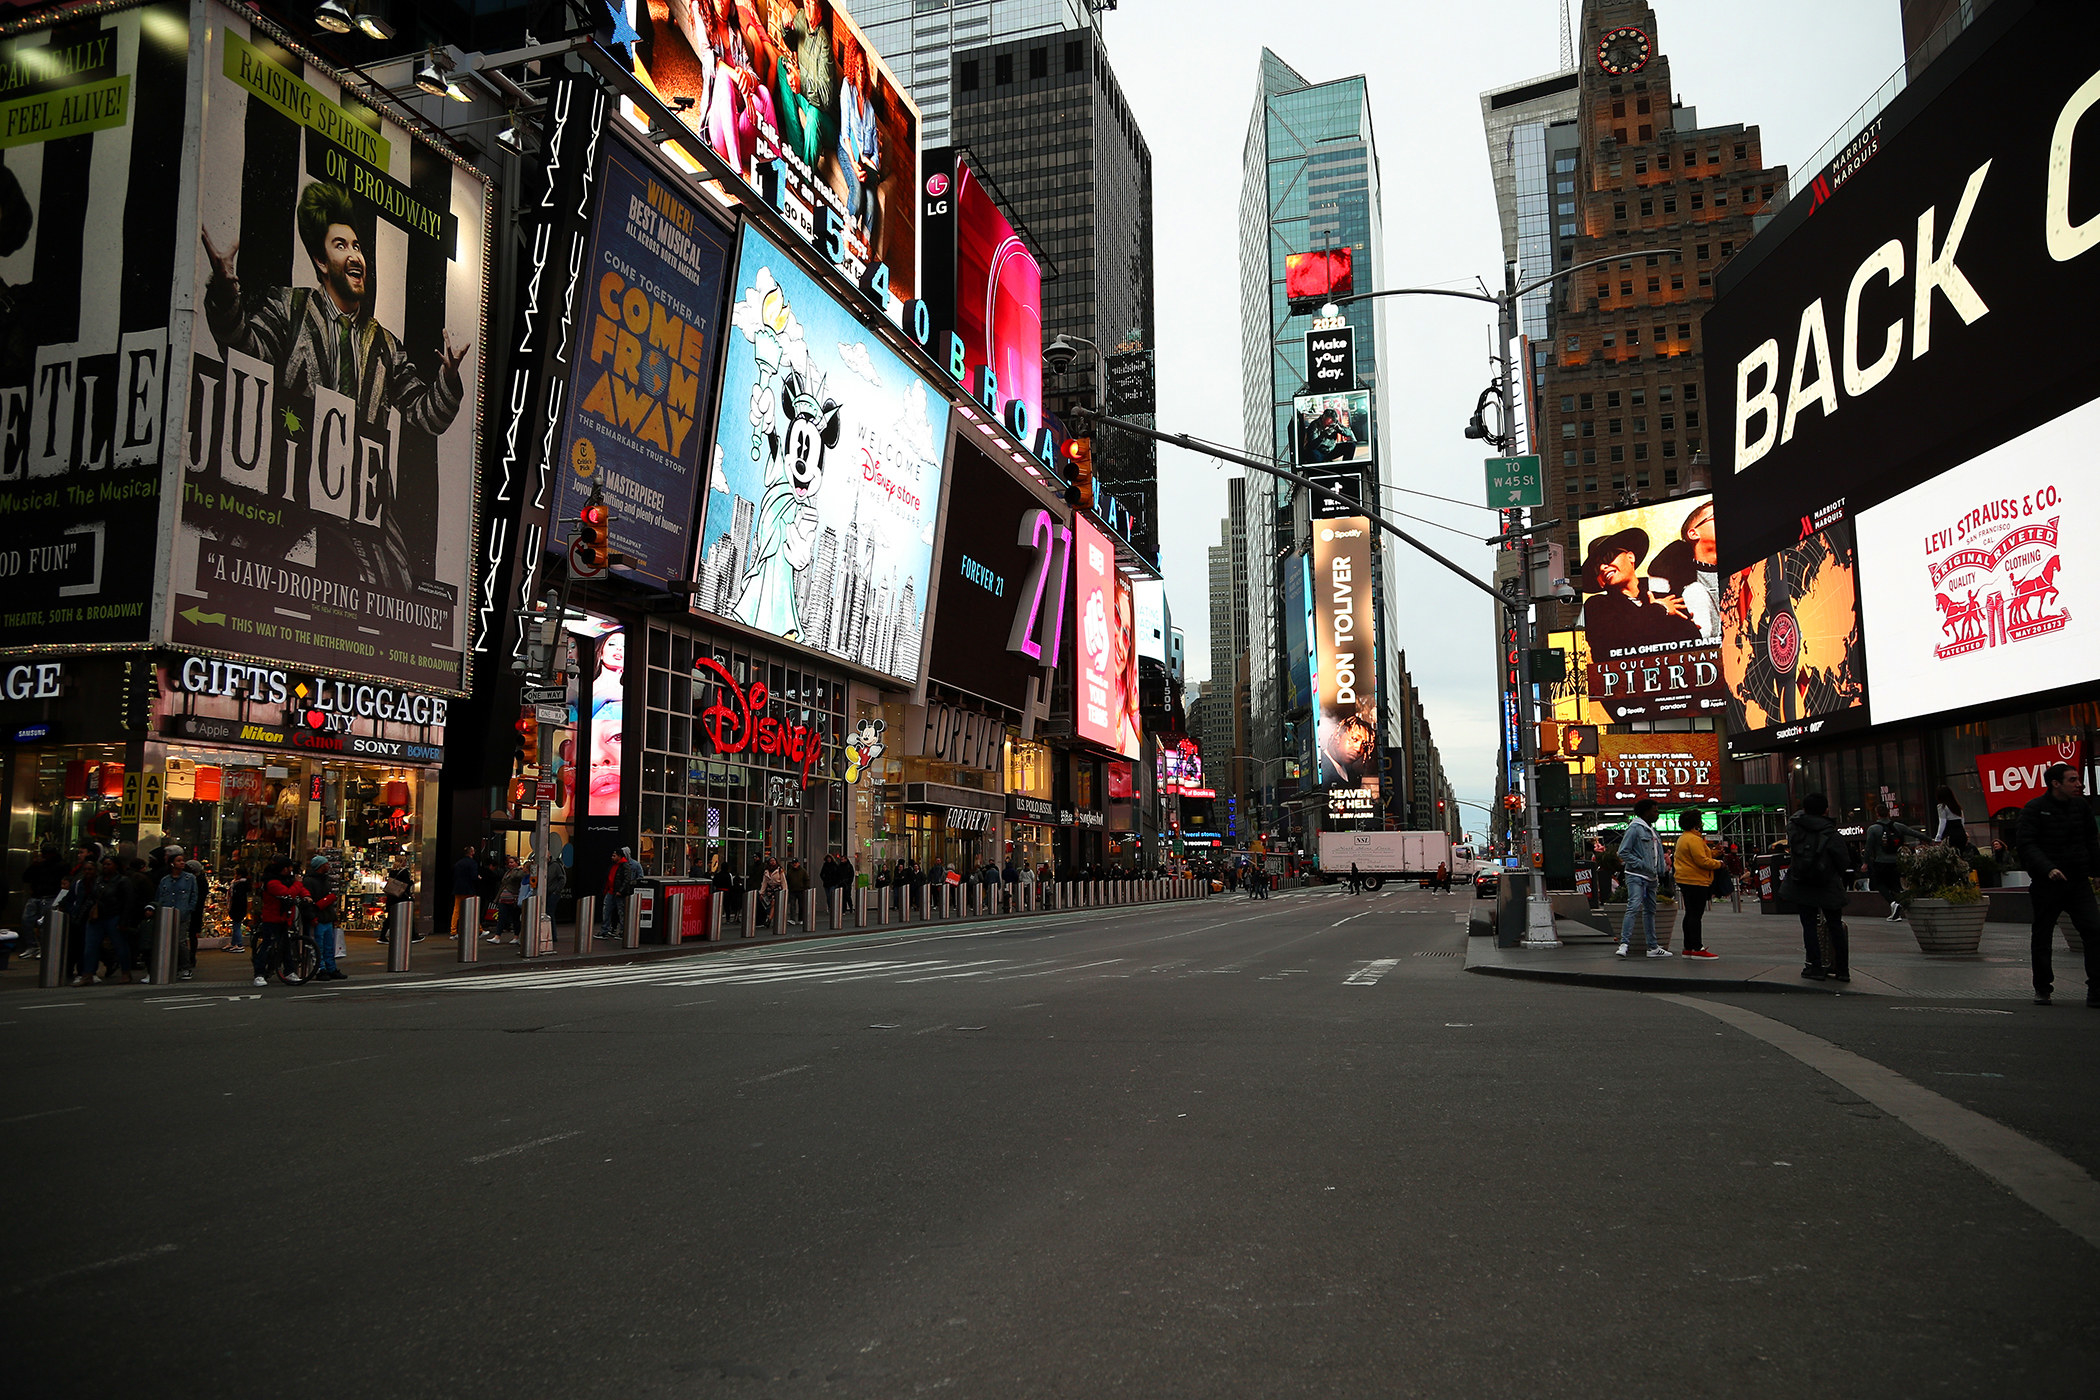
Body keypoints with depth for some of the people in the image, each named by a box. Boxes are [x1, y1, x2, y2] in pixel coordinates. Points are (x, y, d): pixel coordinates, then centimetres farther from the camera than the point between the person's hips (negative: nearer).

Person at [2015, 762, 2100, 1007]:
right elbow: (2027, 844, -14)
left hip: (2079, 881, 3)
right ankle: (2042, 988, 21)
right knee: (2042, 938, 7)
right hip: (2047, 884, -3)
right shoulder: (2034, 809, -7)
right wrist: (2048, 868, -26)